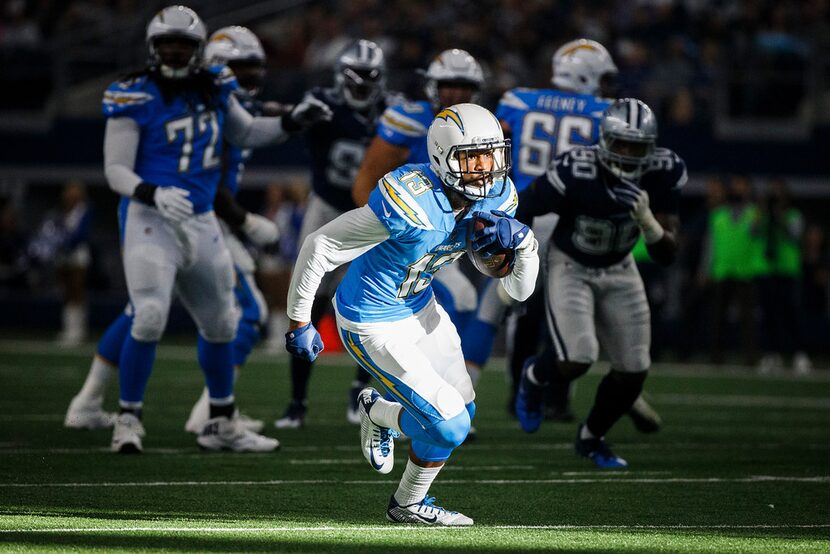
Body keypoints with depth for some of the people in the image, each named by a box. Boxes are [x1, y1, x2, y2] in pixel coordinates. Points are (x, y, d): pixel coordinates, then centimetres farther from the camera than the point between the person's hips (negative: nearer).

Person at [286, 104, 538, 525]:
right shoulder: (409, 202, -33)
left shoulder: (495, 199, -9)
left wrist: (522, 241, -24)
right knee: (449, 425, -9)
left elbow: (519, 290, -2)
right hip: (374, 327, -8)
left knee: (462, 410, 18)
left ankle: (378, 412, 42)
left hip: (420, 308, 8)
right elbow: (320, 247, -24)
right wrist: (299, 323, -15)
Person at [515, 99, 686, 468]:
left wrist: (647, 220, -35)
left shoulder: (664, 173, -19)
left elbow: (666, 255, -16)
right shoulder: (574, 173, -32)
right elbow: (519, 209, -17)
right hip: (571, 268, -4)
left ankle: (591, 438, 29)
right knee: (577, 360, -23)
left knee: (634, 371, 0)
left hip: (619, 271, 4)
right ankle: (534, 376, 16)